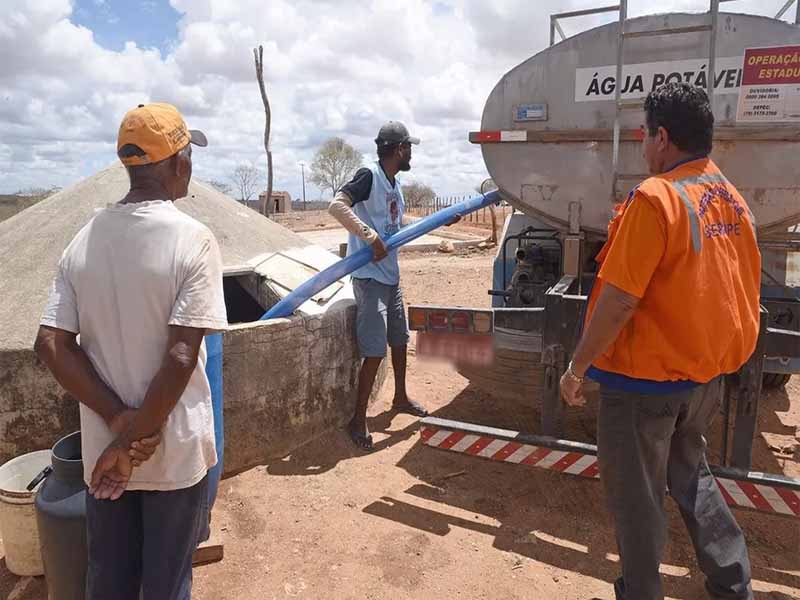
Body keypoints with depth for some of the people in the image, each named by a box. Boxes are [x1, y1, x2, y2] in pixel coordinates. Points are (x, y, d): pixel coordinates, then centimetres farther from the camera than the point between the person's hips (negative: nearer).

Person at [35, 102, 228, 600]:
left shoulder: (84, 240, -1)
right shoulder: (193, 239, -17)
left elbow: (51, 345, -6)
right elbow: (180, 357, -23)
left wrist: (119, 420, -7)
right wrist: (135, 439, -13)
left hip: (102, 448, 5)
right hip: (175, 450, -4)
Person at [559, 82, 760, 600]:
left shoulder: (656, 197, -20)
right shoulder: (734, 201, 5)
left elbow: (618, 302, -23)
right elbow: (743, 295, 12)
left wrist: (577, 368, -13)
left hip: (646, 378, -8)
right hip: (706, 375, 8)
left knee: (636, 496, 10)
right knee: (690, 475, 26)